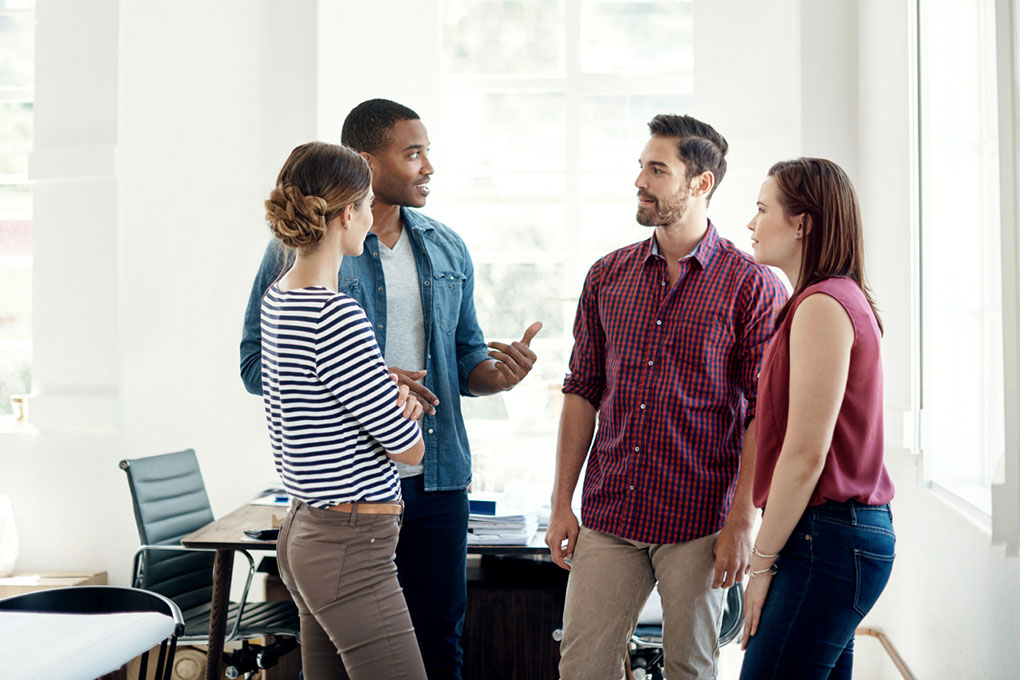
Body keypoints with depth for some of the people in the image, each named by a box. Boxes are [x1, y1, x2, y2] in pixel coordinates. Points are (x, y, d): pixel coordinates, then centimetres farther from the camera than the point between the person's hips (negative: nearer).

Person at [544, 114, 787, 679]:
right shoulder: (607, 276, 8)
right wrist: (561, 503, 6)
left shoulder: (750, 285, -5)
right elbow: (582, 390, 10)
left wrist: (742, 522, -11)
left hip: (698, 522, -3)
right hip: (608, 515, 4)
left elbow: (764, 413, -6)